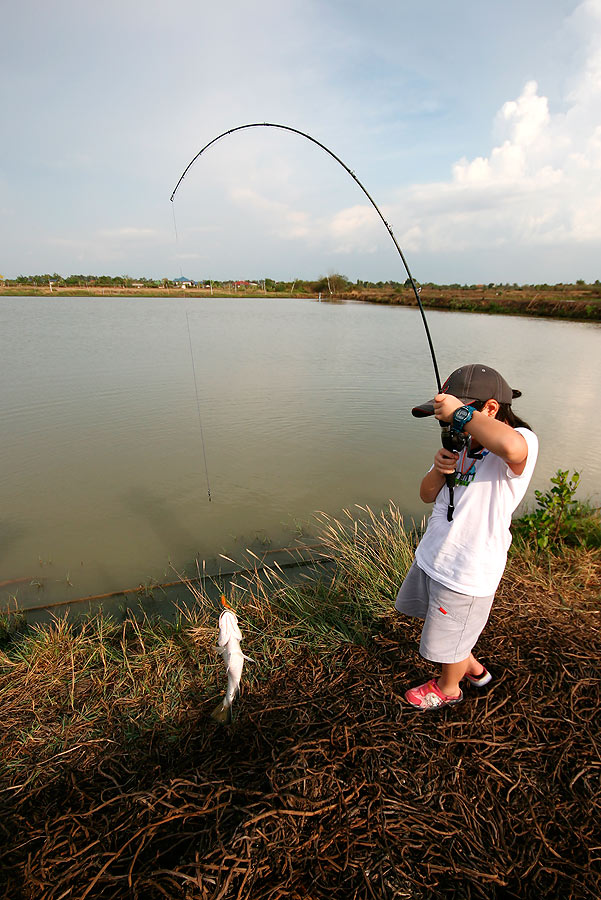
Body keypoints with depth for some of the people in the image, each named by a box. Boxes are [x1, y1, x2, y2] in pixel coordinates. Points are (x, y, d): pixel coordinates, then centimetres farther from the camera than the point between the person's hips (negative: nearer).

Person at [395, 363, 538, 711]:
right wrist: (439, 469, -15)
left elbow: (511, 447, -50)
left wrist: (460, 412, -37)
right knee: (432, 616, 30)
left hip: (468, 571, -8)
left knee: (450, 638, 16)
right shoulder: (462, 445, 2)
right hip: (432, 554, 8)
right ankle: (473, 668, 56)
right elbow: (427, 496, 6)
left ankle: (448, 689, 50)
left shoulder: (523, 441, -22)